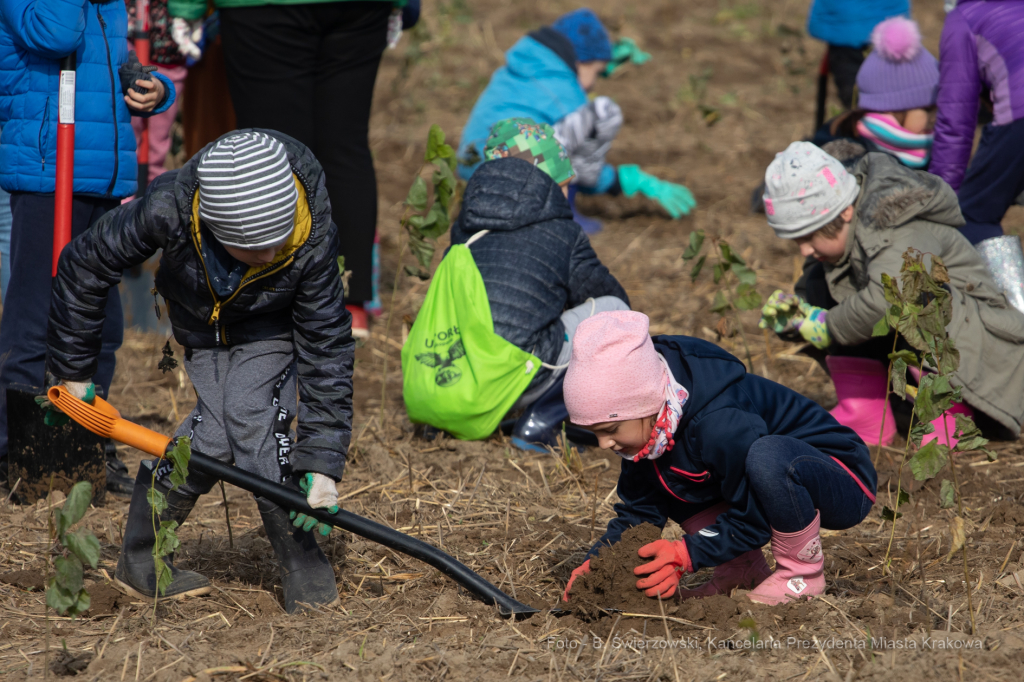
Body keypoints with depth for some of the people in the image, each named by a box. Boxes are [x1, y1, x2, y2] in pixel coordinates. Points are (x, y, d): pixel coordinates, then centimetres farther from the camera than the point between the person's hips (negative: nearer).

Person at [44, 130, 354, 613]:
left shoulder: (312, 237, -37)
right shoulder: (169, 207, -38)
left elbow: (325, 345, -29)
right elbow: (83, 266, -20)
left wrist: (322, 463, -33)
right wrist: (73, 369, -10)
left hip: (271, 328, -1)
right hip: (201, 325, 1)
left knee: (251, 413, -25)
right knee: (214, 434, -18)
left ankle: (303, 568, -13)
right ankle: (140, 559, 2)